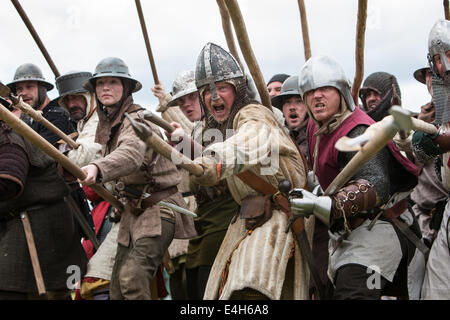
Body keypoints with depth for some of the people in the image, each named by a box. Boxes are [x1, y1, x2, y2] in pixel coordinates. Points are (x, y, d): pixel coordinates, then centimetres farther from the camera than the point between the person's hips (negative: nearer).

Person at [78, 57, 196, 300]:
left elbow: (132, 153, -40)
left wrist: (97, 168, -57)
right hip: (132, 211, 9)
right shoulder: (106, 123, 11)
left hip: (158, 208, -9)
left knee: (133, 275, -27)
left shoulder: (137, 119, -17)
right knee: (117, 287, 8)